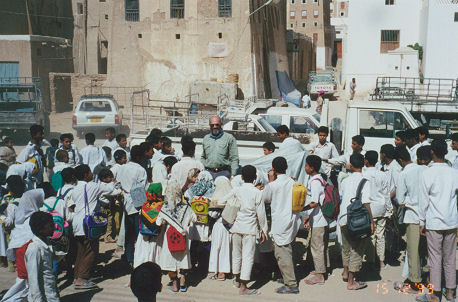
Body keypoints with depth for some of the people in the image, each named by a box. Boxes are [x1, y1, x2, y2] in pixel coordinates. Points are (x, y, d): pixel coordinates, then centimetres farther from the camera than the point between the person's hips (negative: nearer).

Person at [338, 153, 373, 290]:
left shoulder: (345, 181, 6)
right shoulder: (364, 181, -11)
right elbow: (366, 204, -16)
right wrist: (371, 221, -10)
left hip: (343, 218, 6)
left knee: (346, 247, 22)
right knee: (357, 250, 2)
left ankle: (346, 273, 40)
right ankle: (351, 282, 5)